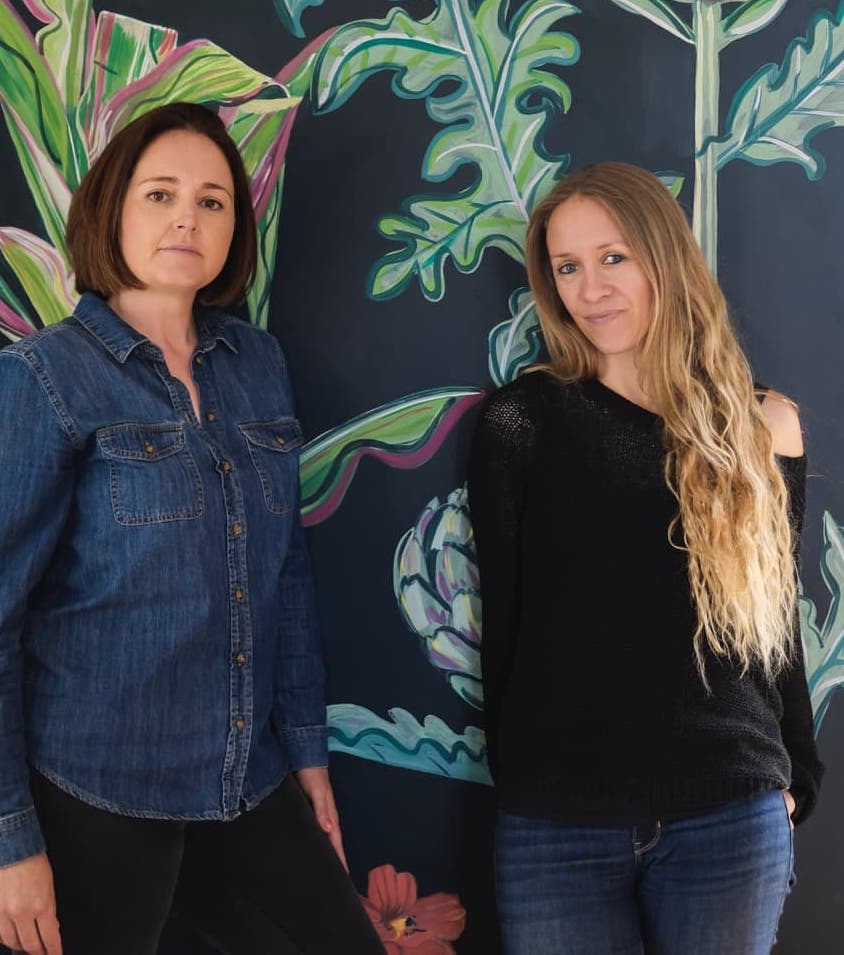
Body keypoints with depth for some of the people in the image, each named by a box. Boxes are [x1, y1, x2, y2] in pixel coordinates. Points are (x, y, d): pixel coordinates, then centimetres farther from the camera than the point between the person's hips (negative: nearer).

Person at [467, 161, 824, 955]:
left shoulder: (761, 427, 4)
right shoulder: (521, 423, -3)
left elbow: (776, 618, 11)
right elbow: (501, 619, 0)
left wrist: (794, 774, 10)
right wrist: (517, 774, 2)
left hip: (732, 821, 2)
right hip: (554, 825, -1)